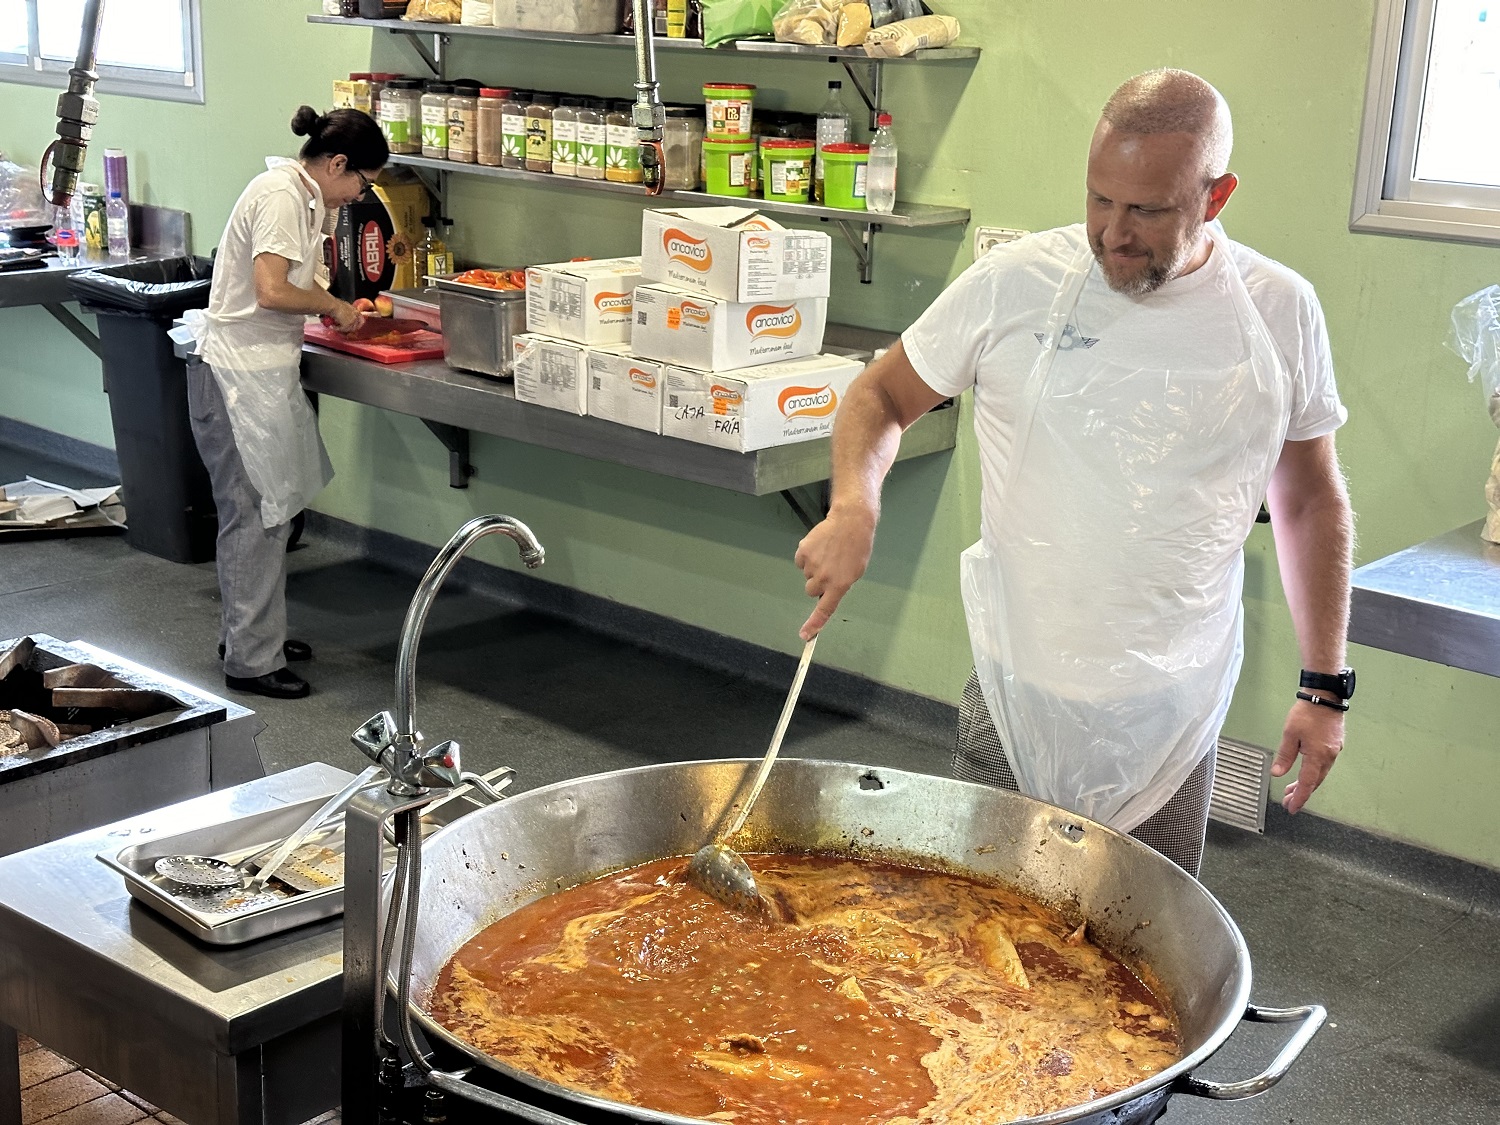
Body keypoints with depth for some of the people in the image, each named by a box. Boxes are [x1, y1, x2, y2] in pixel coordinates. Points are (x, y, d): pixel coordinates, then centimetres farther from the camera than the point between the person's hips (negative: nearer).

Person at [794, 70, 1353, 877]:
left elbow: (1311, 502, 7)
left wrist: (1325, 686, 5)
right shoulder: (1015, 283, -8)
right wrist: (853, 506, -19)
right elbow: (883, 395, 2)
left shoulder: (1281, 312, -2)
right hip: (1018, 697, -1)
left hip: (1174, 717, 1)